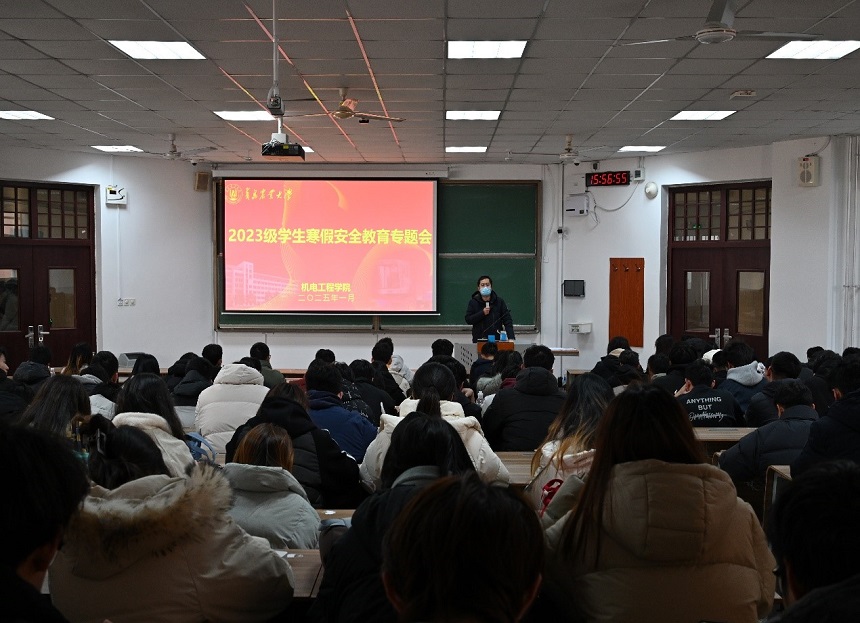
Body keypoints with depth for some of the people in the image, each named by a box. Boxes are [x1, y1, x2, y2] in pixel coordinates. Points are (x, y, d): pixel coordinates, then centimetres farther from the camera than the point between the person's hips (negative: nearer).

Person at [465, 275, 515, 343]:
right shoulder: (473, 302, 3)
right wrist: (482, 313, -14)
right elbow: (468, 320, -2)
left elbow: (507, 321, -1)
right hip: (479, 341, 0)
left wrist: (511, 338, -13)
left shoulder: (499, 301, 3)